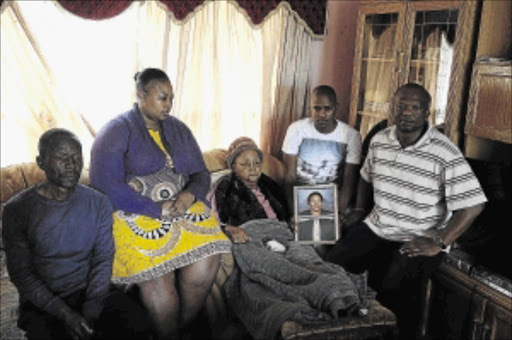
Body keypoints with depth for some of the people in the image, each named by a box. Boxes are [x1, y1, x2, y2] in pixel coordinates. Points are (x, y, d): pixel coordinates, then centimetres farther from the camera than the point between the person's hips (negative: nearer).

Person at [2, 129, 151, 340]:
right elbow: (21, 274, -8)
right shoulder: (17, 209, -6)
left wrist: (90, 312, -15)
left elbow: (103, 260, -1)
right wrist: (66, 315, -17)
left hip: (90, 292, 3)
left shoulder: (98, 203, 2)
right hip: (42, 302, -2)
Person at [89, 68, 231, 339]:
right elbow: (106, 186, -13)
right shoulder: (116, 132, -2)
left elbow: (201, 174, 15)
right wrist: (159, 208, -17)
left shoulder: (178, 129, 16)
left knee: (204, 268, -20)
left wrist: (190, 195, -9)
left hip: (184, 207, 4)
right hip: (137, 214, -4)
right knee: (158, 277, -26)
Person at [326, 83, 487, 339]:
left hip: (418, 241, -5)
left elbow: (473, 205, -17)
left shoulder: (446, 155, -17)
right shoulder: (379, 141, 2)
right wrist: (359, 210, 11)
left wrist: (438, 244, -21)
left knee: (394, 291, -25)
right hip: (375, 227, 6)